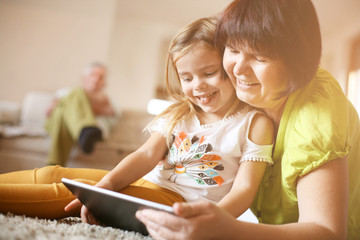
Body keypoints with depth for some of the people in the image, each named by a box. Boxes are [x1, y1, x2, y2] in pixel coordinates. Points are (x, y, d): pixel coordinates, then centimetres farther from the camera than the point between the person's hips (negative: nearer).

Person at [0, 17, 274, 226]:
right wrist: (107, 184, -20)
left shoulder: (255, 123, -5)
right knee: (53, 174, -6)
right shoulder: (179, 114, 12)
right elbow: (147, 154, 0)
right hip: (143, 182, 6)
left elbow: (244, 188, -13)